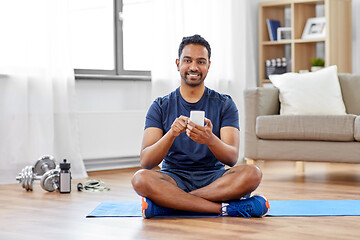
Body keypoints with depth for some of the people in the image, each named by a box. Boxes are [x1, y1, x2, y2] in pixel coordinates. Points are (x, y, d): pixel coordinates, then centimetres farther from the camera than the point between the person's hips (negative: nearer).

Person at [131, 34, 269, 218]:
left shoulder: (224, 104, 4)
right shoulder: (160, 107, 4)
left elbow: (232, 158, -10)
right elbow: (146, 162, -10)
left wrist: (210, 139, -33)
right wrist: (171, 134, -29)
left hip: (214, 178, 1)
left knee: (252, 174, -30)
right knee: (141, 179, -33)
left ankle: (168, 202, -27)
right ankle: (225, 207, -30)